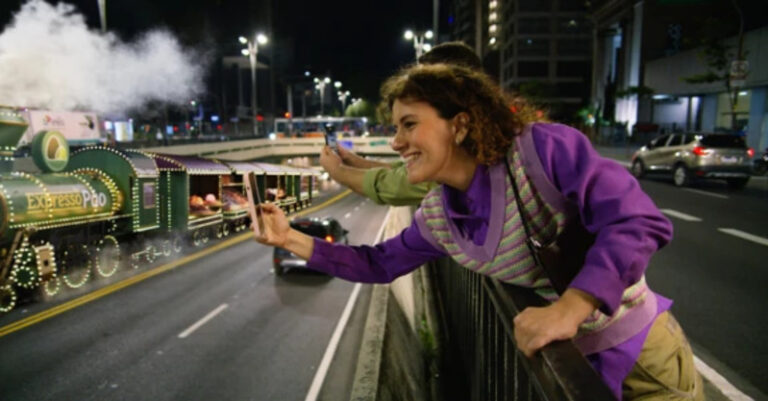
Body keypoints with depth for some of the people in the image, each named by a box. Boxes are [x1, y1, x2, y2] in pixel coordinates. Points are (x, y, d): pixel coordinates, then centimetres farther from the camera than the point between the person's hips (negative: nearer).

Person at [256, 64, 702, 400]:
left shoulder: (543, 148, -25)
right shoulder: (435, 219, -5)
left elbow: (639, 221, -30)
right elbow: (378, 264, 7)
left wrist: (568, 310, -41)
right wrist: (291, 238, -1)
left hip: (642, 353, -5)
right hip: (569, 361, 5)